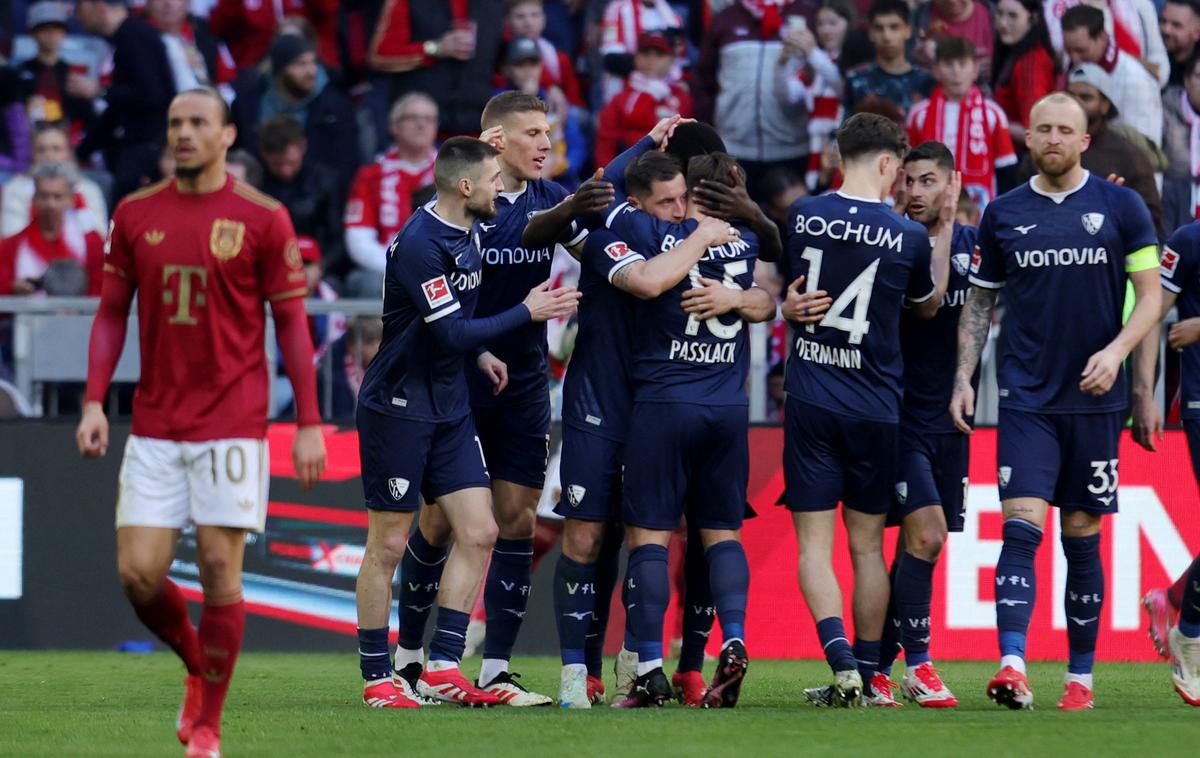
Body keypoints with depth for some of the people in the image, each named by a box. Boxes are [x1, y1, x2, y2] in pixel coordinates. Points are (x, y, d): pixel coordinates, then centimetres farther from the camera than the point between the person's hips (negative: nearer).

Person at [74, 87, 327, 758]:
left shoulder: (262, 218, -2)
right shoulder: (135, 214, 7)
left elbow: (292, 322, 0)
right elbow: (112, 313, 12)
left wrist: (309, 423, -5)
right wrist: (95, 401, 1)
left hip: (233, 424, -3)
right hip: (155, 424, 3)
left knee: (220, 569, -6)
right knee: (138, 572, -4)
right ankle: (197, 667, 25)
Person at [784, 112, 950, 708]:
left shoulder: (802, 216, -3)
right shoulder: (909, 236, -5)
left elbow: (782, 292, 11)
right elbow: (928, 305, 14)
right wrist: (945, 228, 18)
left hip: (810, 405, 0)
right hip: (876, 408, 0)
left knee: (814, 542, 0)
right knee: (868, 545, 10)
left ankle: (843, 665, -17)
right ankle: (868, 677, 13)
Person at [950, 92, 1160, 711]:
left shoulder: (1121, 206, 2)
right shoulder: (1004, 214, 7)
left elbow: (1151, 295, 2)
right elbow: (980, 301, 14)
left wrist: (1115, 351, -14)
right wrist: (963, 379, 5)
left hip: (1095, 399, 0)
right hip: (1026, 398, 0)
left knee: (1082, 538, 5)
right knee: (1021, 527, -13)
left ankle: (1080, 676, 13)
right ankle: (1012, 667, -22)